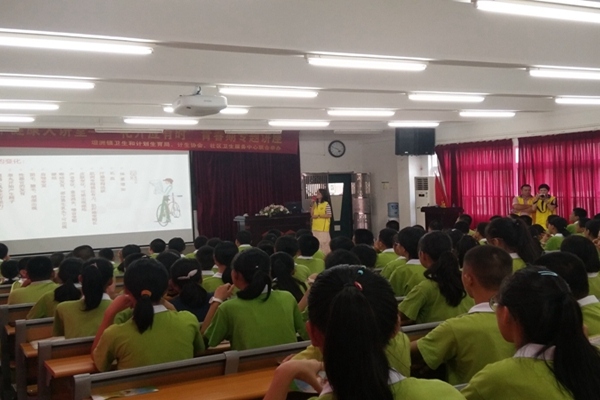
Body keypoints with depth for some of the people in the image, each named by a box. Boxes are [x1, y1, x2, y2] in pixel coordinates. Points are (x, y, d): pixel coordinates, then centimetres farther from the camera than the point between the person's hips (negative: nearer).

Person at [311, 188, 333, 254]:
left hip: (323, 227, -7)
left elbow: (329, 215, -14)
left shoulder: (326, 204, -9)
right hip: (315, 227, 7)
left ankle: (326, 255, 3)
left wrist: (318, 215, -16)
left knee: (324, 242, -4)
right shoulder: (316, 204, 11)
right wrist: (313, 204, -1)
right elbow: (312, 214, 5)